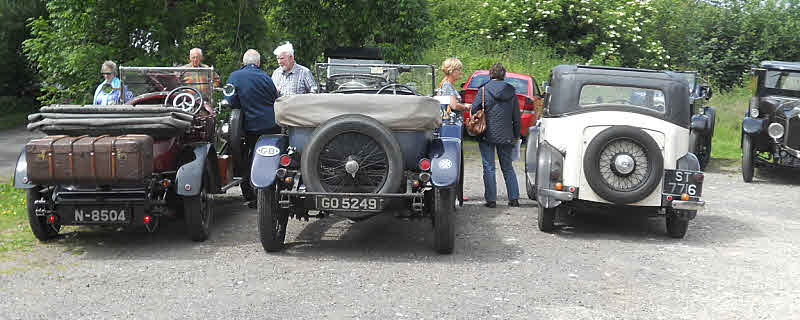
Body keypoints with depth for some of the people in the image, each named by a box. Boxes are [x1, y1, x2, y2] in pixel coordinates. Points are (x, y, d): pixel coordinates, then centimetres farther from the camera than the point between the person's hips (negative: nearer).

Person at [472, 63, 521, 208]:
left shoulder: (484, 90, -7)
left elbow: (474, 109, -9)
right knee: (508, 167, 14)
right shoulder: (511, 91, 5)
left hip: (487, 135, -4)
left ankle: (491, 199, 2)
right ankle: (514, 198, 12)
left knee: (489, 167, 3)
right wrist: (516, 135, 16)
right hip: (506, 136, 4)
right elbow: (516, 116, 8)